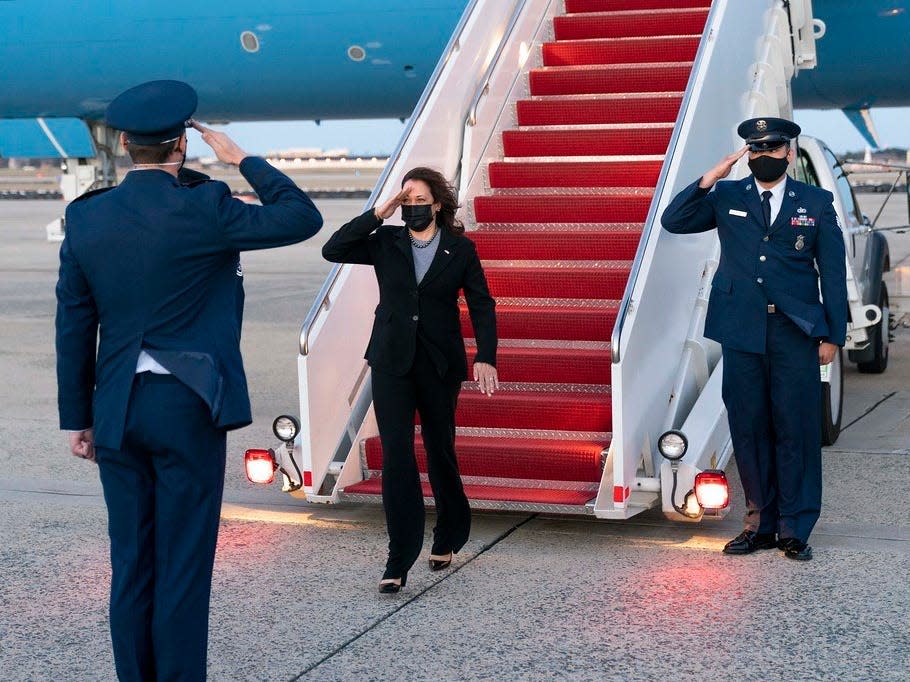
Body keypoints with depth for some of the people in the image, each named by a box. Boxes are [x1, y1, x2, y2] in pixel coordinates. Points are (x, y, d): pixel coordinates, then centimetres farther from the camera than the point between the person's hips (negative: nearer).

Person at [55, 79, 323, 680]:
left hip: (117, 411, 4)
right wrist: (243, 160, 5)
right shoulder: (203, 209, -11)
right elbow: (304, 219, -3)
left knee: (131, 566, 12)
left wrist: (78, 417, 13)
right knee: (183, 566, 3)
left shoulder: (86, 218, 2)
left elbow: (74, 327, 6)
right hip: (187, 408, -4)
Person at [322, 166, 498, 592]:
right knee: (396, 454, -10)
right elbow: (332, 250, -8)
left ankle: (449, 538, 36)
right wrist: (377, 215, -11)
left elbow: (481, 305, -1)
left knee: (440, 451, 11)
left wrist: (486, 357, -12)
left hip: (440, 364, 0)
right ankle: (399, 561, -10)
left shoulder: (461, 249, 0)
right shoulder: (385, 243, 3)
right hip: (392, 362, 0)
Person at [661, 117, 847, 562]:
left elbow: (833, 272, 6)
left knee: (796, 429, -1)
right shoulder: (727, 198, 9)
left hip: (796, 332, -1)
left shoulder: (816, 203, 7)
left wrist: (833, 334, 1)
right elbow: (673, 221, 0)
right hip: (742, 333, 1)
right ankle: (760, 524, 15)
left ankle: (794, 529, 7)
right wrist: (711, 178, -9)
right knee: (748, 428, 5)